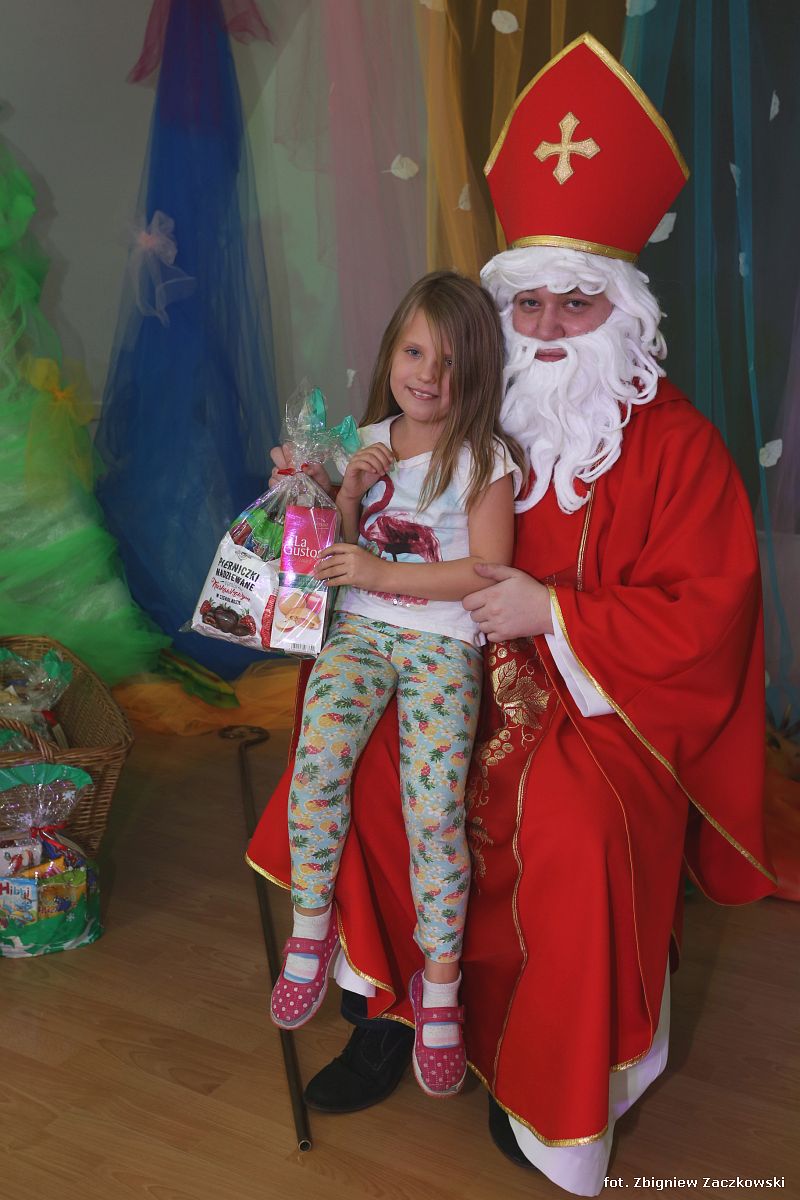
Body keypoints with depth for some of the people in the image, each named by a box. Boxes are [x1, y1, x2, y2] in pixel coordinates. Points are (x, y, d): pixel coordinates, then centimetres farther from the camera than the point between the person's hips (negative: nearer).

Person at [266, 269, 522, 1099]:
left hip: (443, 642, -3)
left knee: (434, 811, -16)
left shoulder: (485, 459, -1)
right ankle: (311, 927, -1)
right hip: (360, 631, 4)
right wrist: (351, 488, -4)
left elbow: (487, 569, -8)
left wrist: (382, 573, -15)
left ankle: (438, 985, 1)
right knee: (317, 760, -23)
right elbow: (336, 546, 15)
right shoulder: (369, 441, 13)